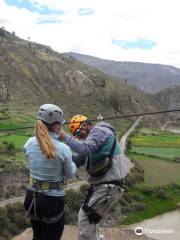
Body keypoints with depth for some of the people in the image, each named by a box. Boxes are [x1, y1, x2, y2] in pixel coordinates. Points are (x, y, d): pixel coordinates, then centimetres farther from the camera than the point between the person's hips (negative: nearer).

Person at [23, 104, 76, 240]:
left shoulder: (29, 143, -7)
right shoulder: (63, 149, -19)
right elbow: (70, 174, -4)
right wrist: (72, 161, 15)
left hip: (31, 198, 4)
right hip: (52, 201, -4)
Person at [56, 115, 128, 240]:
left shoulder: (99, 130, -10)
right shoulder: (95, 137, 19)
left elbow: (84, 149, -29)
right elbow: (79, 161, 16)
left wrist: (64, 136, -21)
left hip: (109, 186, -10)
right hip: (102, 184, 10)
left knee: (85, 220, -6)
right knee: (86, 216, 19)